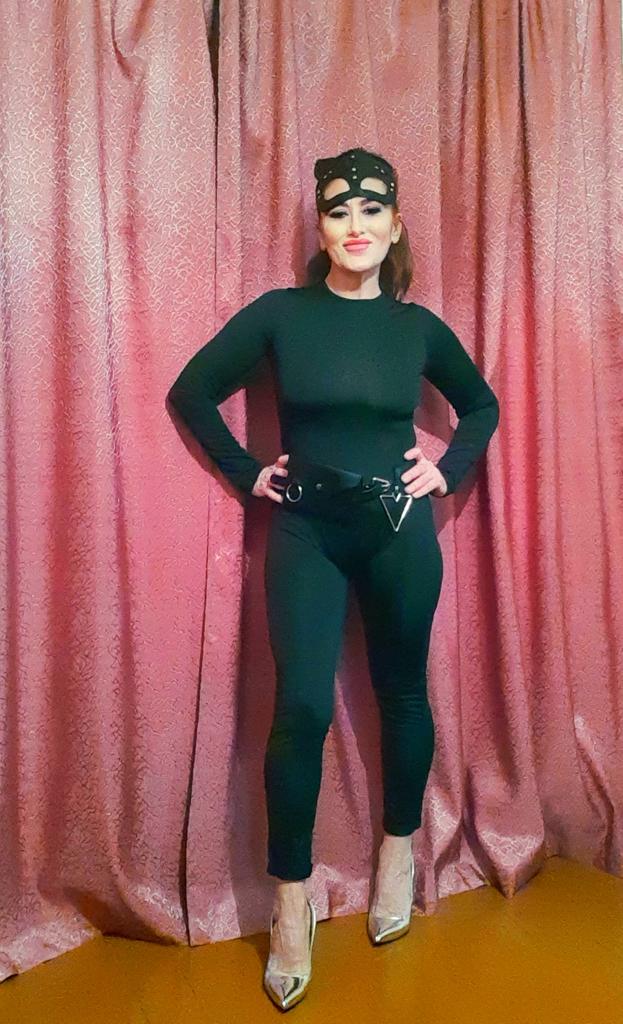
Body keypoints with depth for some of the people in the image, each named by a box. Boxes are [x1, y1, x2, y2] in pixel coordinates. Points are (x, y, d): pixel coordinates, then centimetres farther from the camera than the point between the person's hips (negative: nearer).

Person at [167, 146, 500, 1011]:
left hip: (399, 530, 2)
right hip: (304, 530, -1)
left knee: (402, 693, 12)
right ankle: (291, 900, 12)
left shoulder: (419, 326, 3)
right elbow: (192, 390, 4)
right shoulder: (280, 313, -2)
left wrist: (449, 469, 4)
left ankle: (400, 851, 36)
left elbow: (482, 405, 19)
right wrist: (245, 471, -1)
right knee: (302, 707, -8)